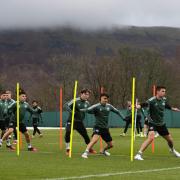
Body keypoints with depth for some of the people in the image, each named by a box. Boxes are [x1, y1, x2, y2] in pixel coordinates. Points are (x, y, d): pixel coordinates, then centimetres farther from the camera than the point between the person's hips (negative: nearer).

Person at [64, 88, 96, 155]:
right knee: (68, 133, -22)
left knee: (85, 135, 8)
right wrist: (71, 111, -38)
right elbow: (66, 105, -23)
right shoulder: (76, 101, -14)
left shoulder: (87, 103, 4)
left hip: (80, 122, 5)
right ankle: (68, 149, -9)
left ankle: (90, 148, 28)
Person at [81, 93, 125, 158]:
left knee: (110, 145, 12)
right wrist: (79, 110, -39)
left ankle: (103, 150, 43)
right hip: (98, 127, -6)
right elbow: (88, 110, -25)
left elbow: (117, 111, 20)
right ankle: (85, 153, -28)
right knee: (95, 139, -32)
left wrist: (123, 118, 19)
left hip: (105, 128, 6)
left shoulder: (109, 106, 5)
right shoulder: (97, 106, -12)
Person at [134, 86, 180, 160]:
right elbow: (144, 104, -40)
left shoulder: (164, 99, -1)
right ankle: (139, 154, -26)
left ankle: (172, 150, 52)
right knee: (151, 137, -30)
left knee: (170, 139, 17)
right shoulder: (152, 100, -22)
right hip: (152, 123, -6)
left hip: (161, 124, 6)